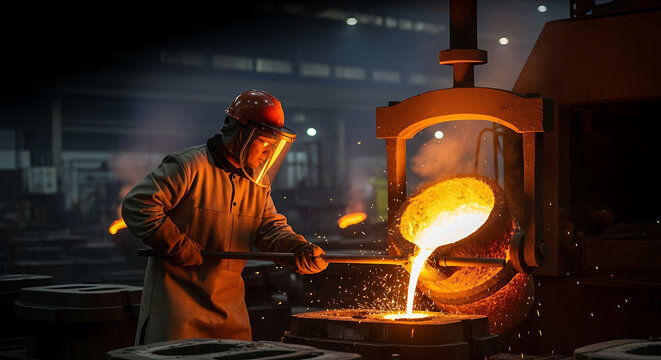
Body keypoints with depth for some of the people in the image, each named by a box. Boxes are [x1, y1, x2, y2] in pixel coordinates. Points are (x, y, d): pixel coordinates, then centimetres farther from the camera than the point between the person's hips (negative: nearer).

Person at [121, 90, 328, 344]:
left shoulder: (258, 182, 10)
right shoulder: (190, 166, -14)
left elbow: (271, 228, 5)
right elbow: (137, 205, -18)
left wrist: (299, 249, -16)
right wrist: (177, 246, -20)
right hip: (177, 293, -7)